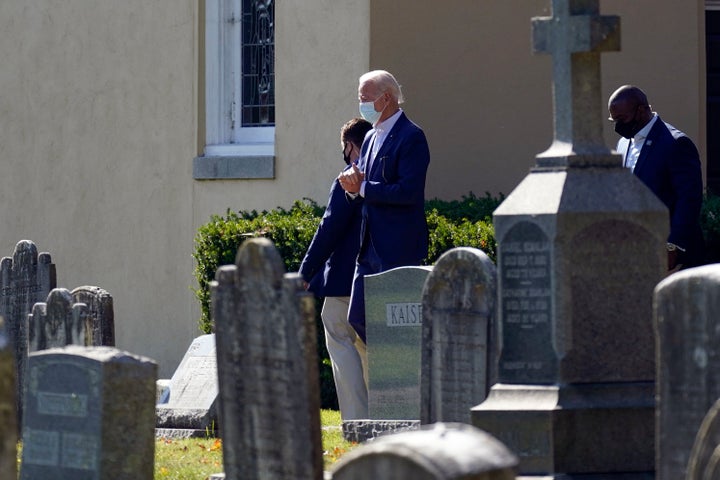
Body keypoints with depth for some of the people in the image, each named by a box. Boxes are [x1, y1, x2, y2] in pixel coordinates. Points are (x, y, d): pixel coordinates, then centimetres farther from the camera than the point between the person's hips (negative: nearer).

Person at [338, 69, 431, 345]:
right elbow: (361, 191, 20)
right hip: (371, 247, 9)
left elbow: (408, 191, -21)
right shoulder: (371, 138, 18)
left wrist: (362, 187, -13)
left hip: (399, 249, -9)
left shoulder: (411, 137, -11)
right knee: (358, 318, 9)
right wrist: (353, 182, -4)